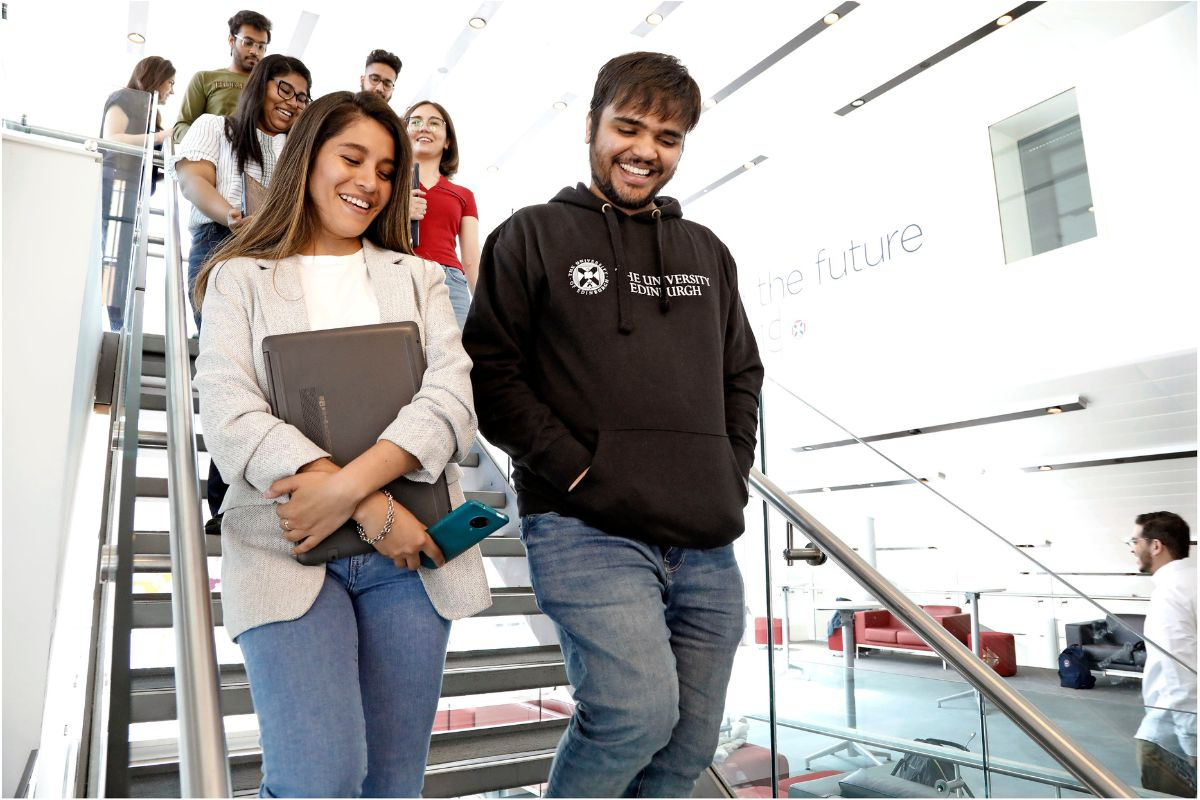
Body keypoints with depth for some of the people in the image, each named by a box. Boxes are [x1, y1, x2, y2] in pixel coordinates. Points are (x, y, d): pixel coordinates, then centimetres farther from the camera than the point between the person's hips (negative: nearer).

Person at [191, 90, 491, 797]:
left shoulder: (418, 277, 16)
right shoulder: (240, 279, 10)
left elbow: (451, 399, -1)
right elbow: (229, 414, -6)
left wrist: (349, 485, -18)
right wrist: (374, 508, -17)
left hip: (410, 552, 2)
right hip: (286, 548, -2)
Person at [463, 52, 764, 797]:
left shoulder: (707, 252, 18)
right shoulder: (534, 235, 4)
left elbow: (742, 374, 21)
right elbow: (489, 370, -3)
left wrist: (730, 478, 7)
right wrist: (574, 467, -12)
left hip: (707, 545, 5)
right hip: (587, 530, -5)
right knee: (638, 710, -20)